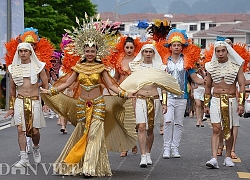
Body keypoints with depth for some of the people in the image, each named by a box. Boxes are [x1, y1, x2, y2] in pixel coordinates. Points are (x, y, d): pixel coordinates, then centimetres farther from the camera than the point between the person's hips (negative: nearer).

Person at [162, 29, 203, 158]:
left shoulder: (187, 61, 8)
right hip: (168, 95, -1)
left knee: (179, 123, 4)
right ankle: (166, 148, -6)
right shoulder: (165, 61, 7)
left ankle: (175, 148, 10)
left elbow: (195, 78, 8)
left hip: (182, 96, 1)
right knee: (168, 121, -12)